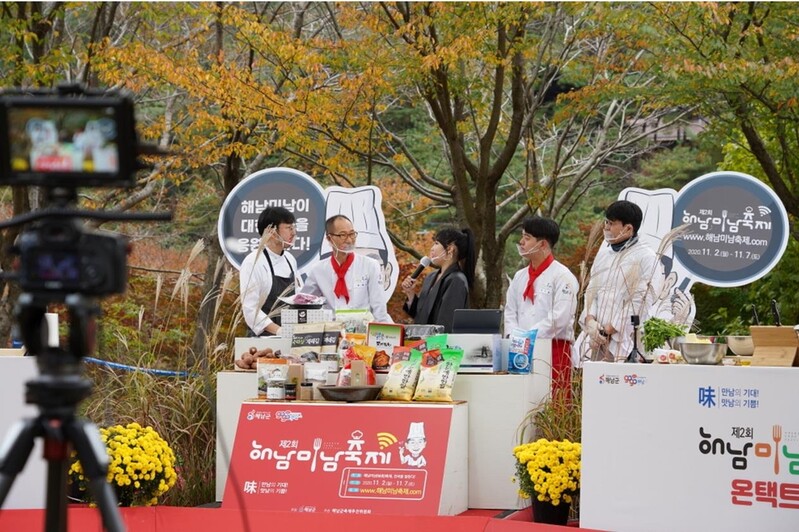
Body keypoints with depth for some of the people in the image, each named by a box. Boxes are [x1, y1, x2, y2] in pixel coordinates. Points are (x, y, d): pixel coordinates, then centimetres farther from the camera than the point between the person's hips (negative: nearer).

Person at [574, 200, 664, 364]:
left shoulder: (647, 258, -3)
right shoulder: (604, 253, 18)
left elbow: (640, 303, -9)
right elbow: (591, 291, 16)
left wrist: (608, 330, -11)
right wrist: (590, 320, -3)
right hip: (595, 339, 6)